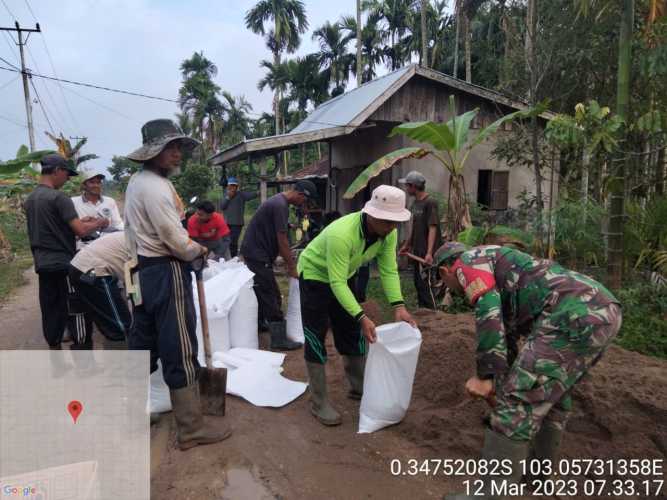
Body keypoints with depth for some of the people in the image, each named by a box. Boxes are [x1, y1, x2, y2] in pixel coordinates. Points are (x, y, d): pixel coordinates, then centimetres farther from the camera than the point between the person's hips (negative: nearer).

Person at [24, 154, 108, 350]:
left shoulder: (29, 200, 13)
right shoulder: (58, 197, -14)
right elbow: (80, 231, -19)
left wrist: (80, 221, 19)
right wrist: (99, 223, -2)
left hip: (43, 265, 8)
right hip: (63, 264, -8)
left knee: (51, 314, 11)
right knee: (76, 312, -2)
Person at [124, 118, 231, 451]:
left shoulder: (137, 181, 16)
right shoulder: (156, 187, -17)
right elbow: (176, 239, -21)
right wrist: (200, 251, -2)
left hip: (144, 270, 11)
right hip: (166, 273, -10)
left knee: (143, 344, 18)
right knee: (179, 350, -3)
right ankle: (192, 428, 7)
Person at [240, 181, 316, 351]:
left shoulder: (278, 201, 13)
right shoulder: (280, 206, -19)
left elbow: (280, 239, 17)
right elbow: (282, 241, -20)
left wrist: (289, 262, 16)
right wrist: (292, 267, -12)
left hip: (255, 252, 10)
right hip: (257, 255, -10)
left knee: (262, 292, 19)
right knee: (271, 296, -6)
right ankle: (279, 340, -1)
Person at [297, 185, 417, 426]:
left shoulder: (388, 233, -18)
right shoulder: (342, 234, -40)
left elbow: (389, 270, -15)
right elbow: (337, 283, -37)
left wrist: (398, 306, -26)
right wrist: (362, 317, -42)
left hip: (342, 277, 7)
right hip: (314, 274, -7)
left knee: (352, 333, 12)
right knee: (316, 338, -4)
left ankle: (358, 387, 29)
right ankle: (319, 402, 8)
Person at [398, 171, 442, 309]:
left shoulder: (430, 203, -14)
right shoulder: (415, 203, 11)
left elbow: (432, 228, -21)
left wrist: (429, 253, -28)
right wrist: (406, 245, 26)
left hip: (426, 253, -9)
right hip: (417, 252, 9)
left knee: (426, 285, -4)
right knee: (418, 284, 15)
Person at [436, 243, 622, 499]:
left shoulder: (468, 261, 6)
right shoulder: (496, 271, 34)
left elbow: (489, 313, -12)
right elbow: (507, 330, 41)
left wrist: (484, 376, -9)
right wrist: (501, 382, 48)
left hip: (574, 315, -10)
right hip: (603, 309, 10)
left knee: (517, 401, -5)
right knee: (555, 386, 28)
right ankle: (541, 465, 43)